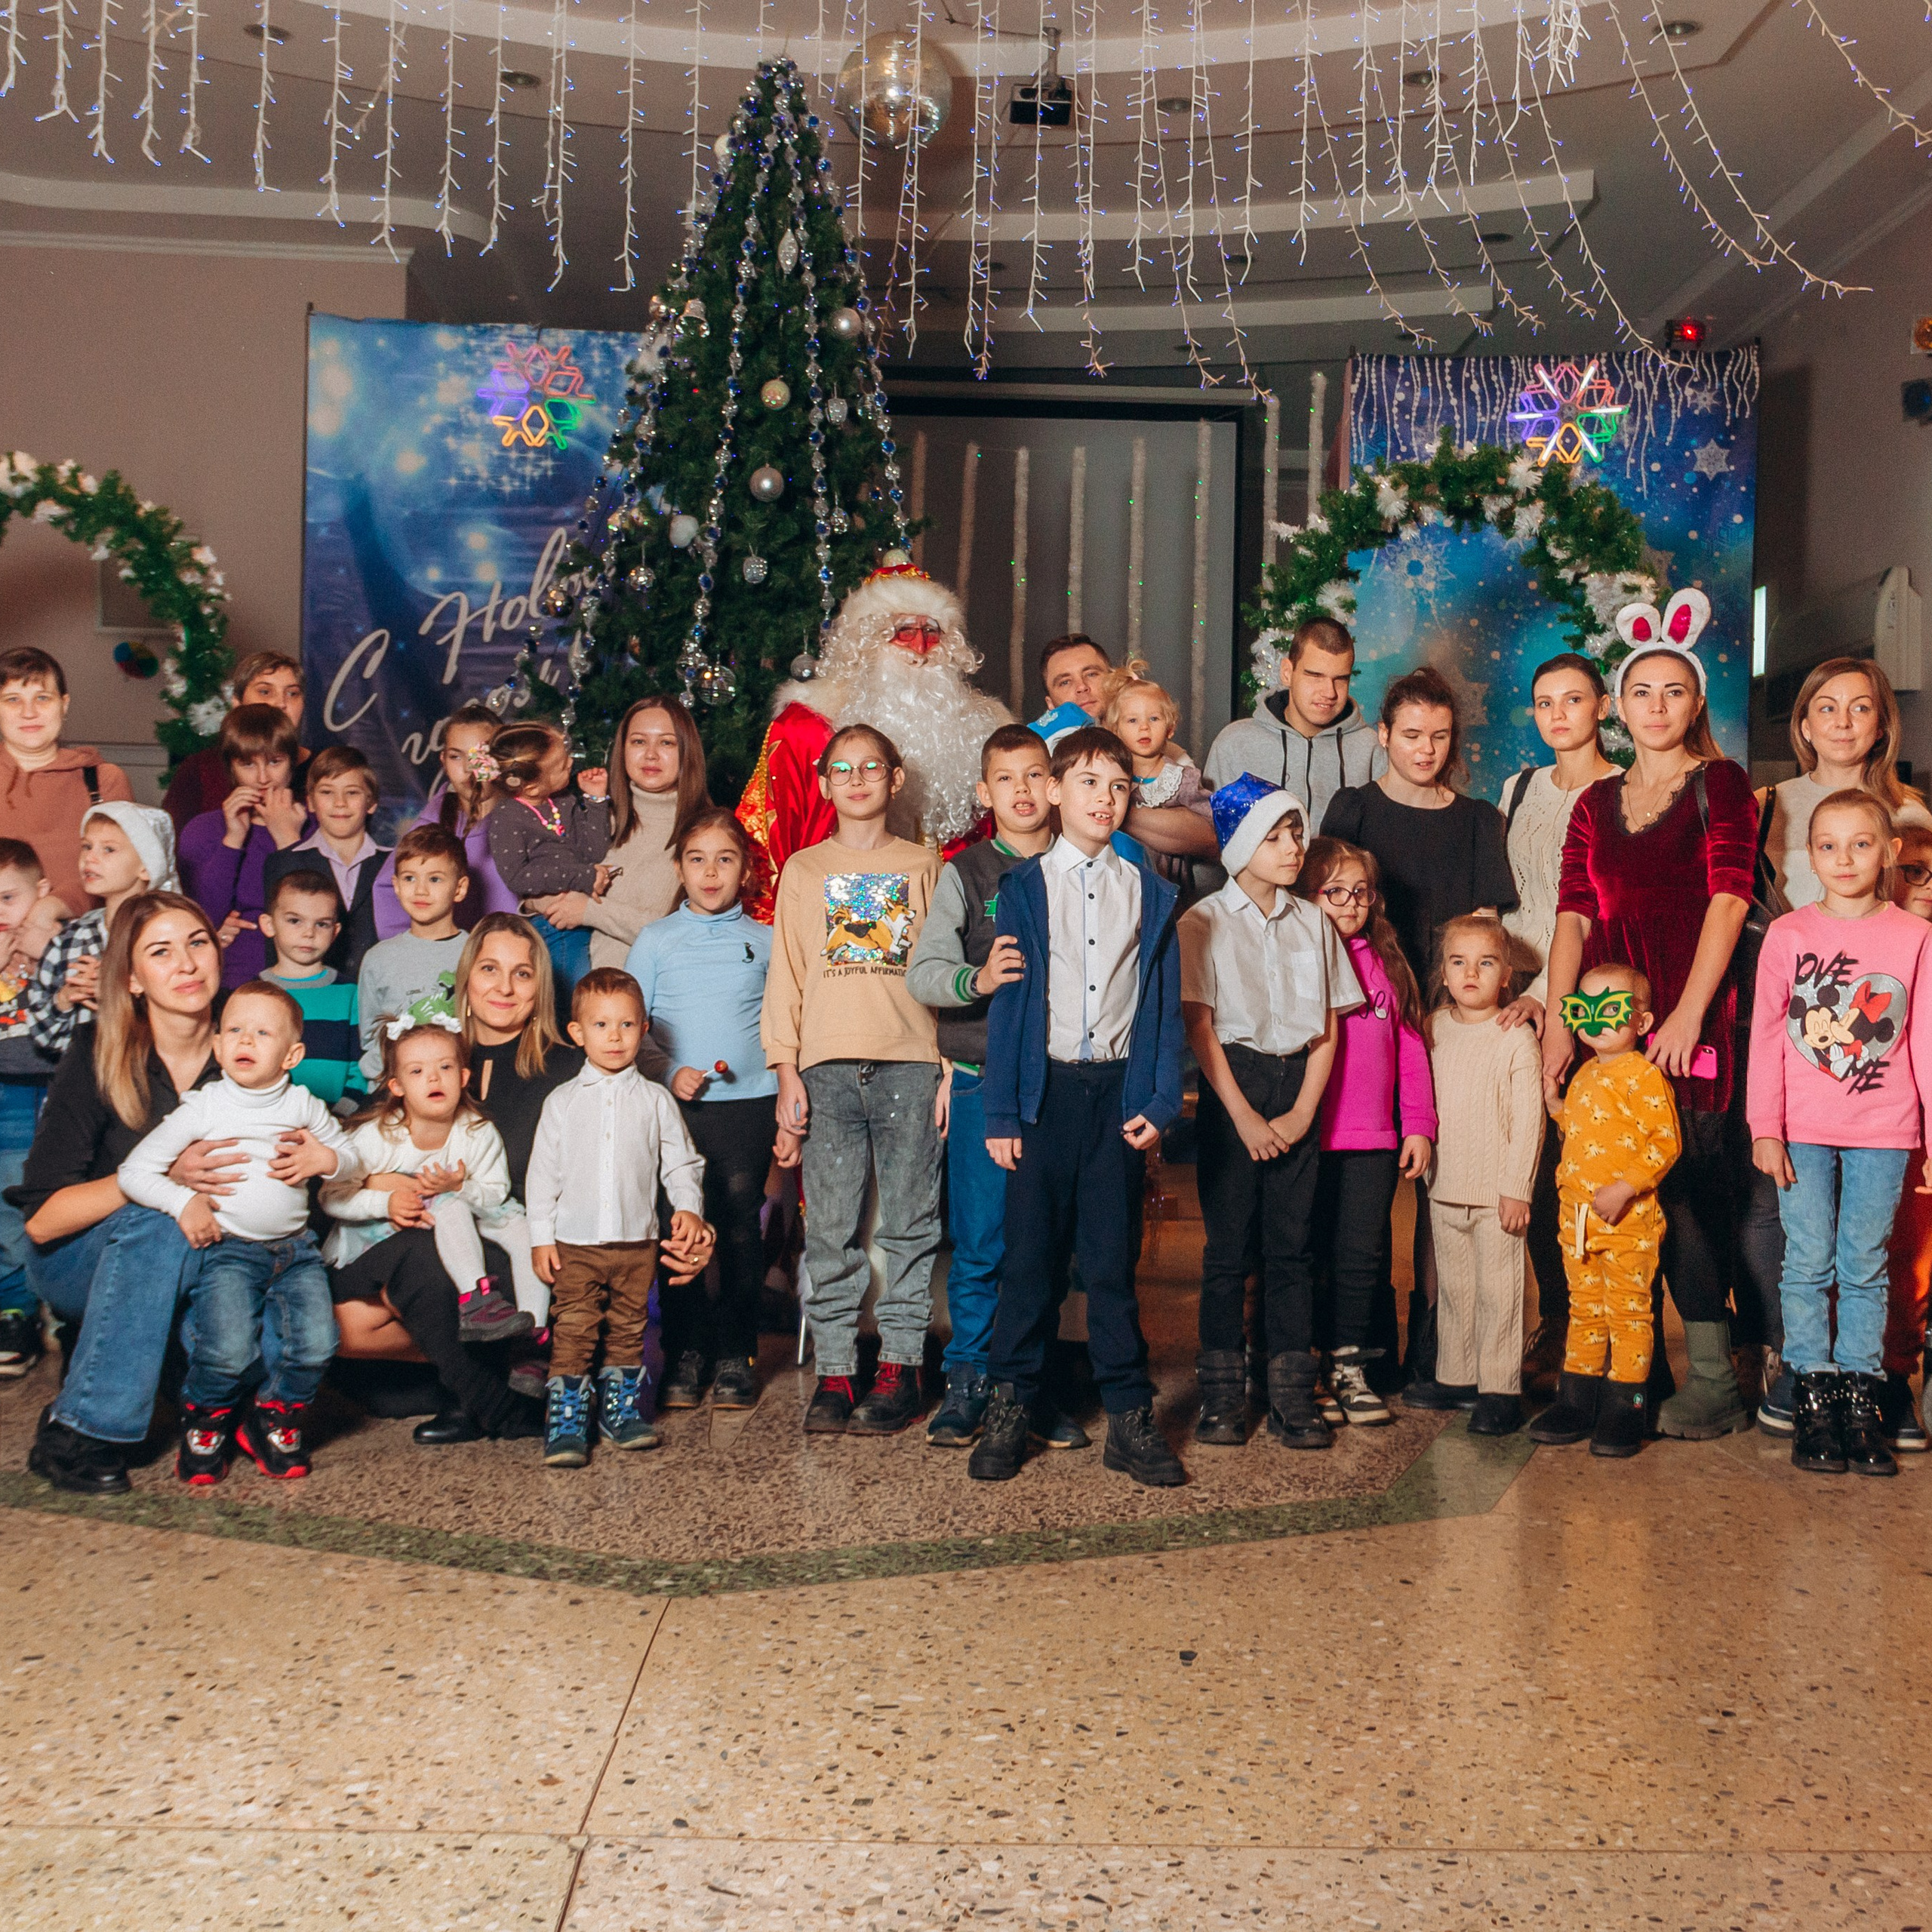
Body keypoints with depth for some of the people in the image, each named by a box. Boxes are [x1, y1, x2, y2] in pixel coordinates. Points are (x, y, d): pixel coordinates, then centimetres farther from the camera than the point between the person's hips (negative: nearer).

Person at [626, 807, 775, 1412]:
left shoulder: (765, 942, 9)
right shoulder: (655, 941, 7)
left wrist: (791, 1103, 9)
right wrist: (667, 1072, -8)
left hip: (749, 1101, 0)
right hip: (675, 1107, 0)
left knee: (740, 1227, 0)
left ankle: (737, 1354, 9)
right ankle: (685, 1353, 10)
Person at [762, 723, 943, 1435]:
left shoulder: (923, 866, 12)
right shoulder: (803, 870, 14)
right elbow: (786, 973, 10)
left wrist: (951, 1068, 0)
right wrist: (787, 1071, 1)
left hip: (910, 1063, -1)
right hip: (827, 1064, 1)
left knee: (909, 1222, 0)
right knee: (831, 1228, 0)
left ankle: (900, 1364, 7)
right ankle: (835, 1370, 5)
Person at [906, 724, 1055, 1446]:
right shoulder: (965, 874, 4)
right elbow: (922, 972, -5)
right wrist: (977, 980, -25)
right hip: (983, 1082, -1)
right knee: (979, 1239, 0)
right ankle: (968, 1380, 12)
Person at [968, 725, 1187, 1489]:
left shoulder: (1149, 893, 9)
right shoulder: (1024, 889, 4)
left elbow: (1163, 1004, 8)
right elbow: (1006, 1001, 2)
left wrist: (1160, 1101, -2)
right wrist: (1000, 1111, -3)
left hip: (1119, 1089, 1)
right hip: (1045, 1089, -1)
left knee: (1113, 1259, 4)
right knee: (1030, 1251, 2)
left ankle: (1130, 1417, 11)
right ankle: (1009, 1407, 14)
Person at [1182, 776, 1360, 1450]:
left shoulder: (1314, 924, 10)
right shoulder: (1203, 923, -1)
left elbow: (1328, 1030, 8)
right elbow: (1199, 1027, -5)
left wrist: (1302, 1112, -4)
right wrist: (1244, 1115, -10)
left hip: (1298, 1087, 3)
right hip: (1231, 1086, -3)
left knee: (1292, 1244, 3)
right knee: (1228, 1245, -1)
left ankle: (1292, 1395, 7)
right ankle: (1222, 1395, 7)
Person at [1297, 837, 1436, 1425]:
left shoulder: (1386, 962, 12)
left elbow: (1410, 1047, 12)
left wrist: (1419, 1126, 7)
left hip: (1375, 1140, 4)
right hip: (1309, 1137, -4)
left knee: (1363, 1255, 5)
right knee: (1312, 1256, 5)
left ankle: (1349, 1366, 16)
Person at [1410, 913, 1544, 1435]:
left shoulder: (1516, 1037, -9)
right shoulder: (1434, 1028, 7)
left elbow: (1529, 1118, -11)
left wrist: (1516, 1187, -14)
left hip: (1497, 1191, -5)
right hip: (1445, 1188, 5)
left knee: (1498, 1290, -1)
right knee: (1453, 1287, 14)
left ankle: (1500, 1388, 5)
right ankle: (1455, 1377, 24)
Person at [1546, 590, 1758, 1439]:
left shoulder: (1720, 785, 3)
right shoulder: (1596, 803, 17)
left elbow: (1728, 898, -7)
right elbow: (1573, 915, 8)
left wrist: (1689, 1013, -17)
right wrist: (1556, 1020, -4)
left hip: (1690, 1020, -4)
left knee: (1683, 1181, -9)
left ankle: (1713, 1383, -1)